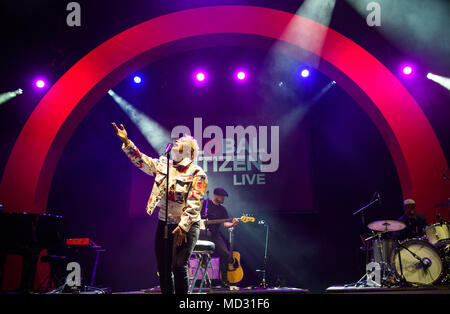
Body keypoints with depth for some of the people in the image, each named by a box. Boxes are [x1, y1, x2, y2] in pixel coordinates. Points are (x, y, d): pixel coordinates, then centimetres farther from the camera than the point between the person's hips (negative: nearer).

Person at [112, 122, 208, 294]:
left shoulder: (197, 174, -8)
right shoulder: (163, 165, 11)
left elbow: (194, 204, -14)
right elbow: (141, 160, 14)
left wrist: (183, 226, -21)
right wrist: (126, 142, 4)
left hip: (186, 227, -6)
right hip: (164, 224, 6)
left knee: (179, 266, -15)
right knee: (163, 269, 6)